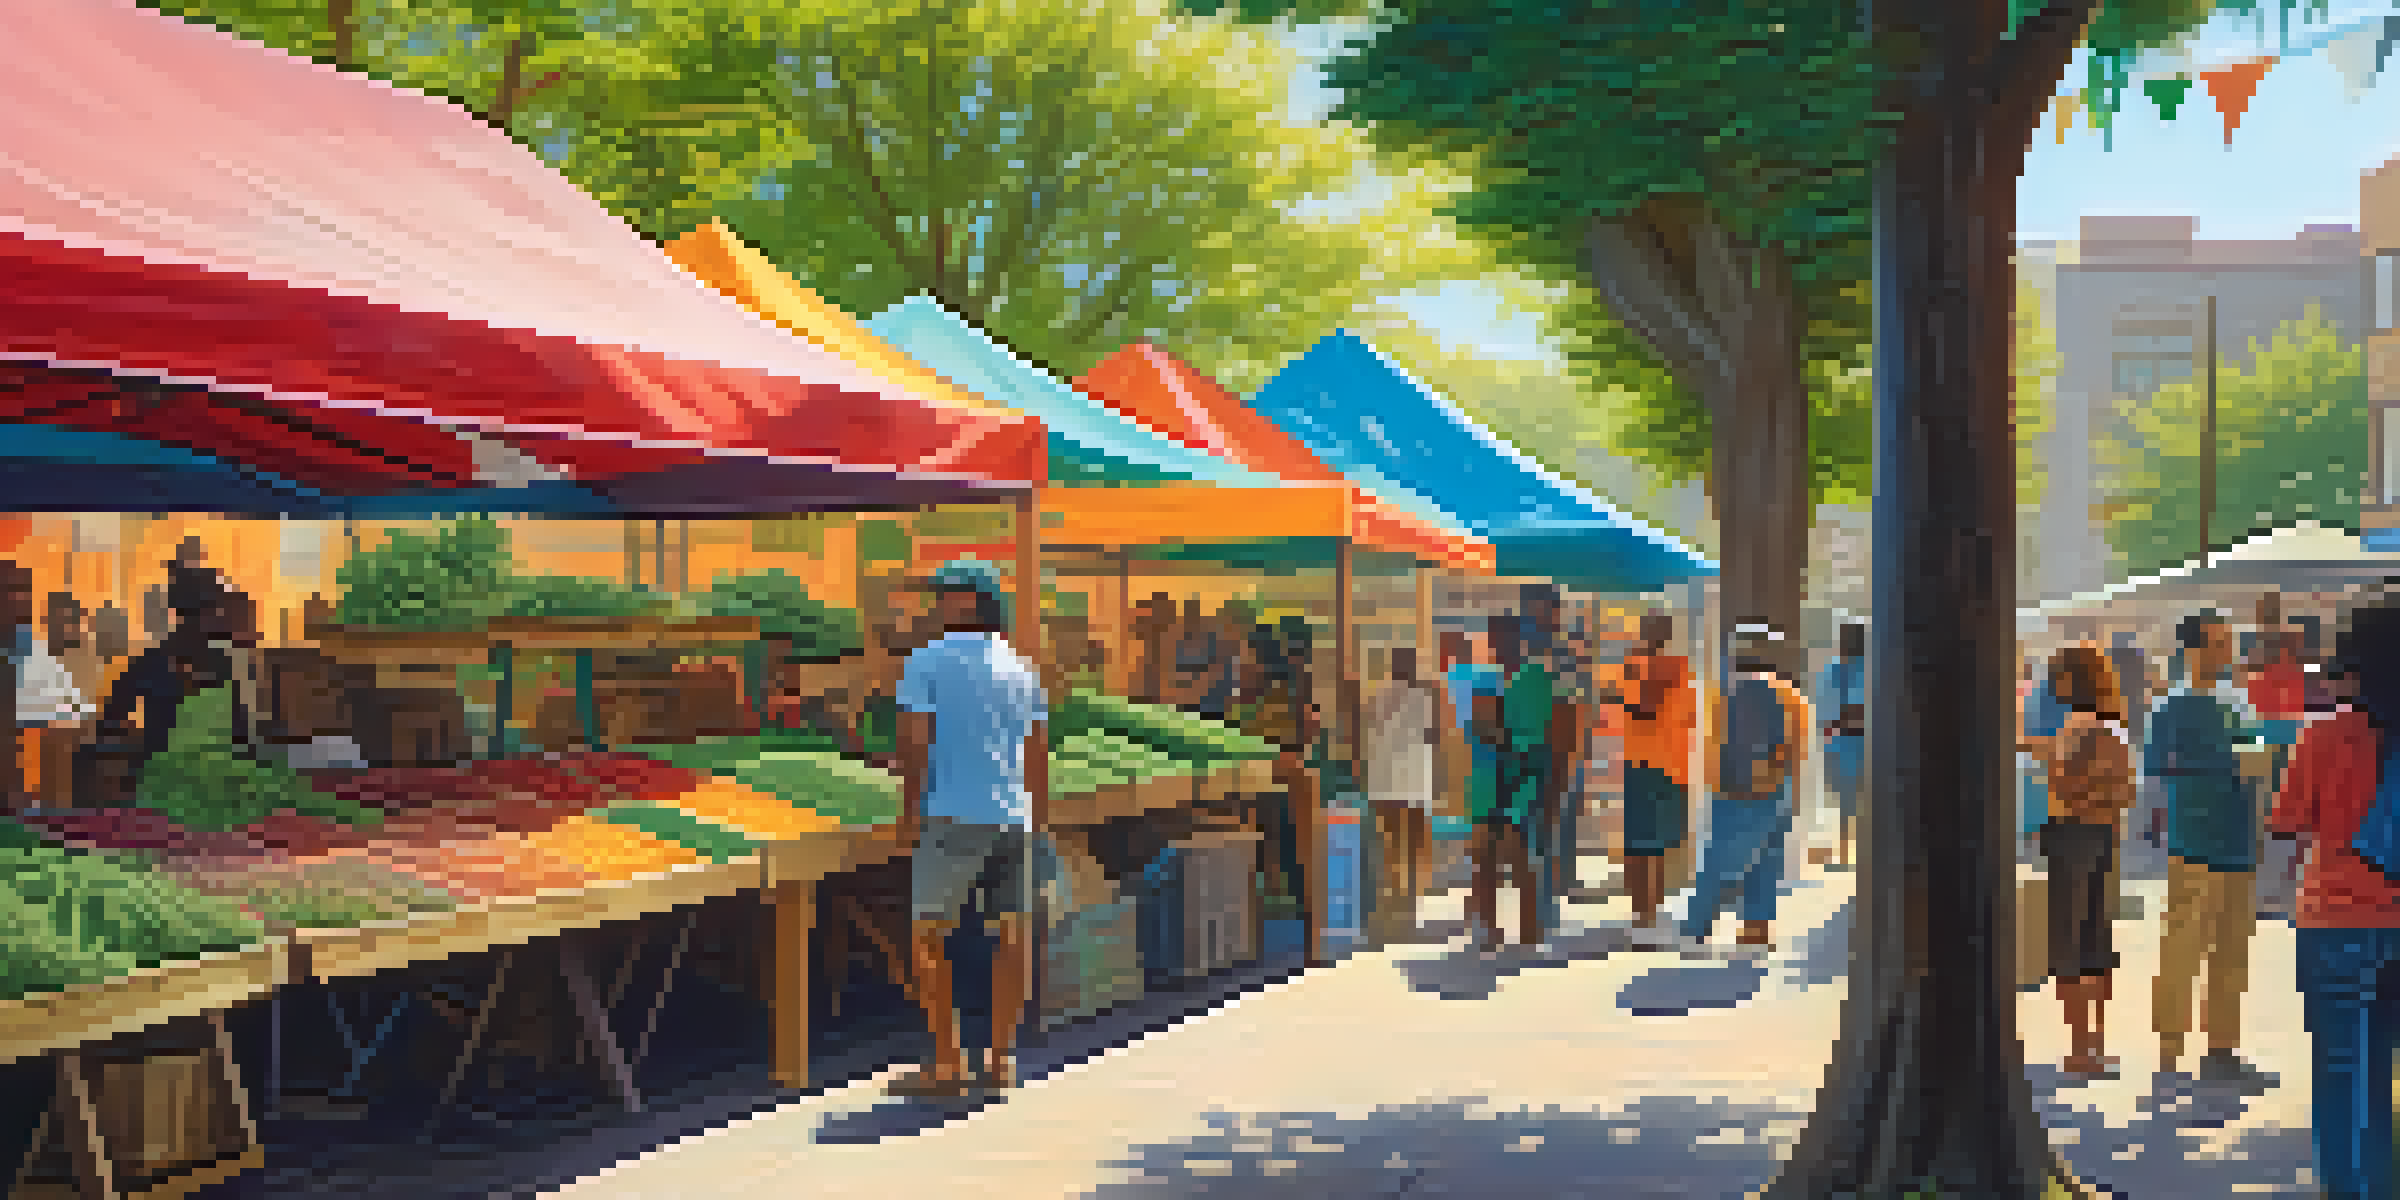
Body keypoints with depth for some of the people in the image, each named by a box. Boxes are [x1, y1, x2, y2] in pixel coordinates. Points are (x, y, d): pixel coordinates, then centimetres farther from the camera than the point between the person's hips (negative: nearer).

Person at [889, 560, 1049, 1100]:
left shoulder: (929, 660, -6)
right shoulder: (1020, 667, 11)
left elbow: (915, 741, -11)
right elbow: (1039, 752, 12)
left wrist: (910, 809, -1)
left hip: (956, 814, -6)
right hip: (1013, 815, 6)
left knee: (926, 935, 1)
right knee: (1011, 935, 7)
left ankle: (946, 1063, -3)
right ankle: (1001, 1060, 10)